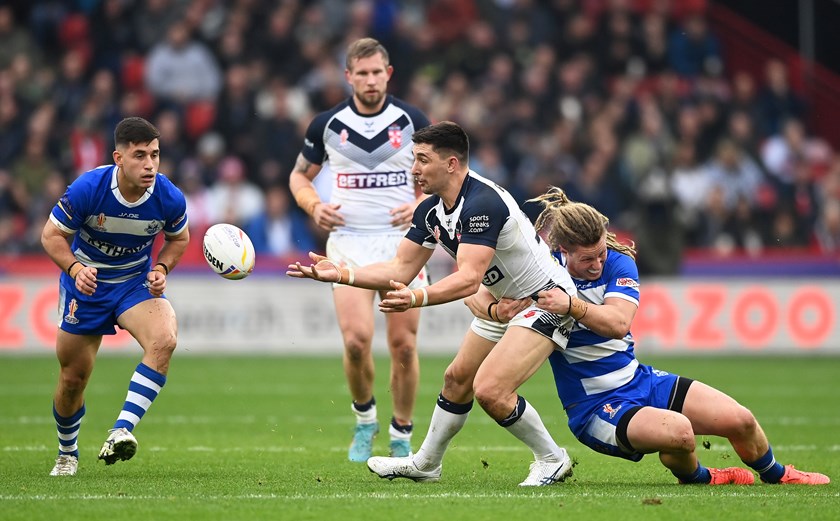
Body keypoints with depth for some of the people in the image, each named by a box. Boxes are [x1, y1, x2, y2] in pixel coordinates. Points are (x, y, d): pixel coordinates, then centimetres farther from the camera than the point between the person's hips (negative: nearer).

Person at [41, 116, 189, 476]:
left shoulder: (170, 199, -19)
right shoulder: (87, 189, -25)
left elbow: (179, 237, 4)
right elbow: (51, 235, -13)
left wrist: (161, 269, -14)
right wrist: (75, 268, -30)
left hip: (137, 282, 1)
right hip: (86, 284, -1)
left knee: (164, 340, -31)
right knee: (73, 379, 7)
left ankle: (122, 431, -32)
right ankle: (67, 454, 36)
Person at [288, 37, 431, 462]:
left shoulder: (412, 121, 0)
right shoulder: (327, 124, 2)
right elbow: (299, 176, 14)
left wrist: (421, 204, -10)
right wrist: (315, 207, -6)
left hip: (403, 241, 0)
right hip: (349, 242, 0)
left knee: (404, 345, -2)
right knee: (356, 339, -15)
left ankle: (401, 435, 14)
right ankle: (364, 418, 11)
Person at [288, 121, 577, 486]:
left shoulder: (482, 203, -29)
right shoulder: (431, 211, 1)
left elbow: (469, 278, -38)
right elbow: (400, 269, 4)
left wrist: (419, 298, -52)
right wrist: (339, 274, -6)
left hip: (545, 300, -10)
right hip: (506, 302, 10)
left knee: (490, 390, -20)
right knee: (457, 379, 17)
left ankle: (552, 460, -1)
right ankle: (425, 464, 35)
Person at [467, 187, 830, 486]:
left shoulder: (618, 262, -6)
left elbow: (618, 322, -23)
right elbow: (476, 294, -10)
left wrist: (571, 305, -39)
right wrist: (496, 309, -33)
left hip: (642, 381, 4)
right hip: (594, 407, -4)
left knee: (739, 420, -3)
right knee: (678, 432, -32)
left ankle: (774, 474, 31)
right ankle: (696, 477, 5)